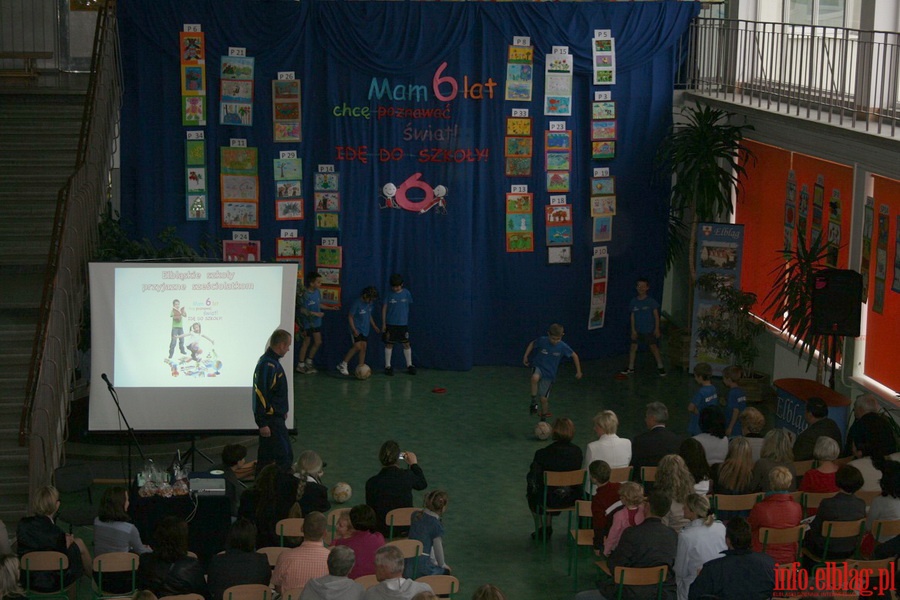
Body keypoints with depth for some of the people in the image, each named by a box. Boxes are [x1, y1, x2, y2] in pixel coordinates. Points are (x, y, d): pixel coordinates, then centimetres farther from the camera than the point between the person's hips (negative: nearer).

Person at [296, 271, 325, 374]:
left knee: (318, 342, 11)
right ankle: (300, 365, 16)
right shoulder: (306, 295, -21)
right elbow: (303, 310, -19)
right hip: (307, 322, -7)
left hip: (316, 322, 7)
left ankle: (308, 362, 28)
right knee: (306, 342, 3)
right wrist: (315, 313, -21)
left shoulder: (318, 292, 1)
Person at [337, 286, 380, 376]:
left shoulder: (370, 303, 3)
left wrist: (374, 326, 20)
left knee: (363, 347, 3)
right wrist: (353, 329, -19)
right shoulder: (357, 303, -18)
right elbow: (350, 316, -13)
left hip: (365, 330, 7)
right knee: (357, 346, -15)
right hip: (357, 330, -7)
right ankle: (343, 364, -4)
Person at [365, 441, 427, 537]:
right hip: (406, 529, 0)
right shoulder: (407, 476, -13)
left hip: (383, 531, 0)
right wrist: (414, 464, 25)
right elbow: (423, 484, 11)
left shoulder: (371, 482, -16)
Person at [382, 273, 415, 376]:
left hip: (403, 324, 2)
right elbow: (384, 308, -1)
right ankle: (387, 366, 12)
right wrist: (383, 323, -2)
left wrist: (406, 318, 12)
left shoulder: (406, 293, -1)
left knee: (406, 344, 5)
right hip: (390, 324, -2)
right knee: (389, 344, 3)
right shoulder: (389, 294, -5)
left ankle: (409, 365, 16)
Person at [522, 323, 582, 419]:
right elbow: (532, 344, 6)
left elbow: (574, 356, 0)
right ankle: (533, 401, -20)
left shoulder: (563, 347, -15)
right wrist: (526, 356, 2)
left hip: (549, 374, 1)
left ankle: (544, 417, 29)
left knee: (544, 399, 3)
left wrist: (578, 371, 4)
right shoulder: (542, 340, -16)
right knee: (535, 378, -38)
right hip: (538, 366, -1)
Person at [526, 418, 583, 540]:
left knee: (531, 491, 31)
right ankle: (548, 527, 42)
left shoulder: (542, 454, -21)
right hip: (572, 498, 4)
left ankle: (540, 529, 40)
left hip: (551, 500, -4)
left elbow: (533, 478, -12)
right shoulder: (577, 451, -10)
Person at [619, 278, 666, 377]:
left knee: (653, 347, 0)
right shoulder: (634, 301, 0)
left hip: (649, 330, -3)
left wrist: (657, 328, -7)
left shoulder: (651, 301, -8)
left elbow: (656, 315, -4)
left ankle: (660, 367, 11)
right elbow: (632, 316, 3)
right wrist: (633, 330, -1)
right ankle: (630, 368, 15)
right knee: (633, 347, 4)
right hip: (637, 330, 3)